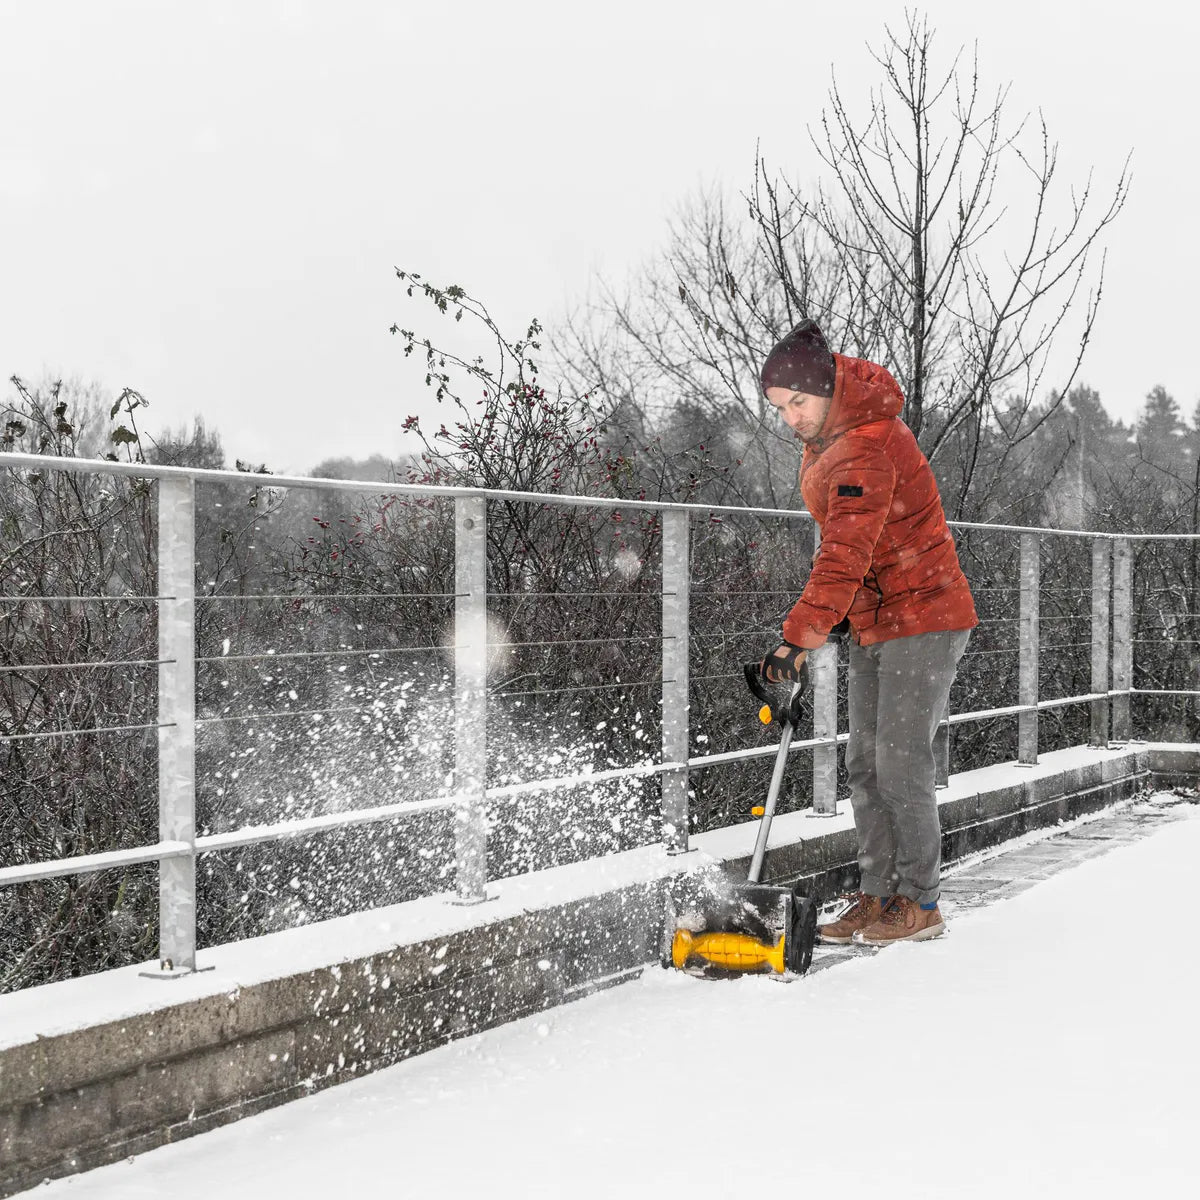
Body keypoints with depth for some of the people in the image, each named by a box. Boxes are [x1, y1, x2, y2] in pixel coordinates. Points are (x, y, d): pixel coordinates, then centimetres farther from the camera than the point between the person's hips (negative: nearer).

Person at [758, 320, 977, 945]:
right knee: (865, 763, 8)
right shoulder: (827, 435, 8)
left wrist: (799, 637, -38)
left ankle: (919, 904, 2)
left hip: (924, 618, -10)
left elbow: (846, 556, -33)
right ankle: (876, 896, 13)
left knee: (900, 763, -9)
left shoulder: (868, 450, -24)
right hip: (873, 624, 10)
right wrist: (815, 624, 23)